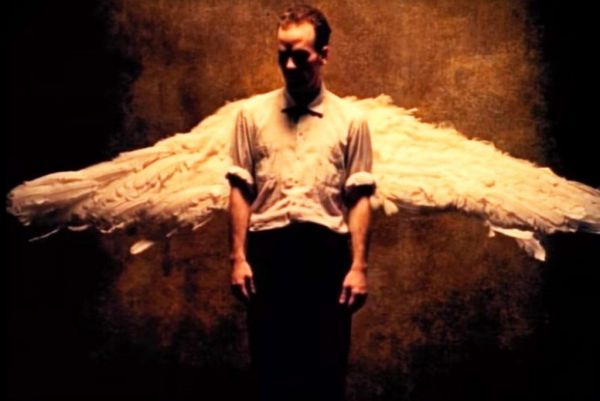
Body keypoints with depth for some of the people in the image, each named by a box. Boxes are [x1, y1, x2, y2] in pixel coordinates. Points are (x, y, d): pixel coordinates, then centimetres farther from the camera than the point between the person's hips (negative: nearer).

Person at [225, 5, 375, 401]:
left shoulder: (350, 120, 4)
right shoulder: (253, 114, 6)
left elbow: (359, 199, 1)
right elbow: (240, 190, 6)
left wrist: (358, 266, -4)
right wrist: (239, 257, 0)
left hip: (326, 251, -1)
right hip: (268, 250, 1)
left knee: (327, 368, 7)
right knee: (271, 365, 9)